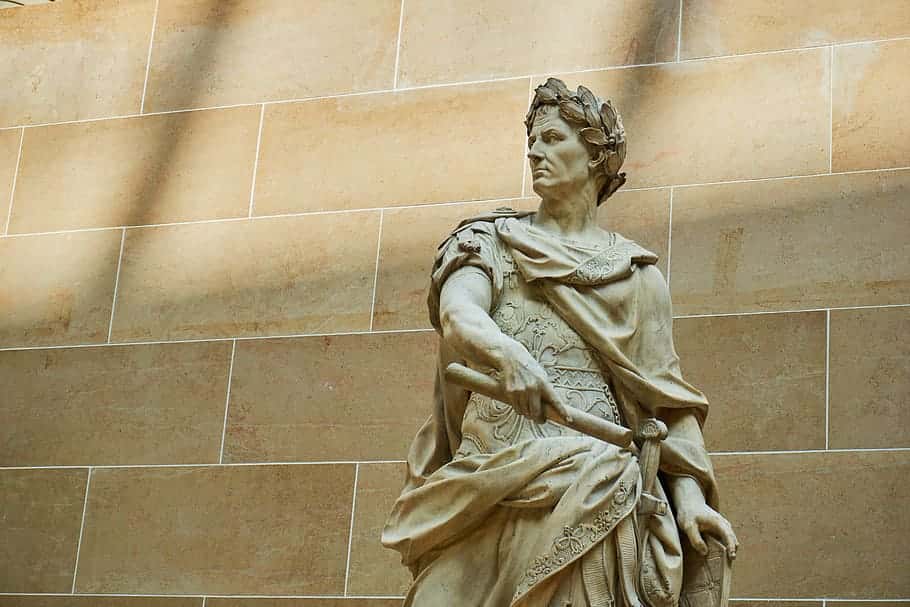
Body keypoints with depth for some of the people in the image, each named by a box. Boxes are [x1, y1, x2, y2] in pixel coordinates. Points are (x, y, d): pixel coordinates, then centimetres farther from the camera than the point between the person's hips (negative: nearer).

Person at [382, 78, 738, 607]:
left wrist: (689, 492, -3)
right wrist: (507, 354, -31)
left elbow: (666, 392, 12)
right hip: (496, 474, 0)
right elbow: (457, 314, -8)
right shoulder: (492, 243, 14)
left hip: (596, 481, 1)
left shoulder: (637, 273, 16)